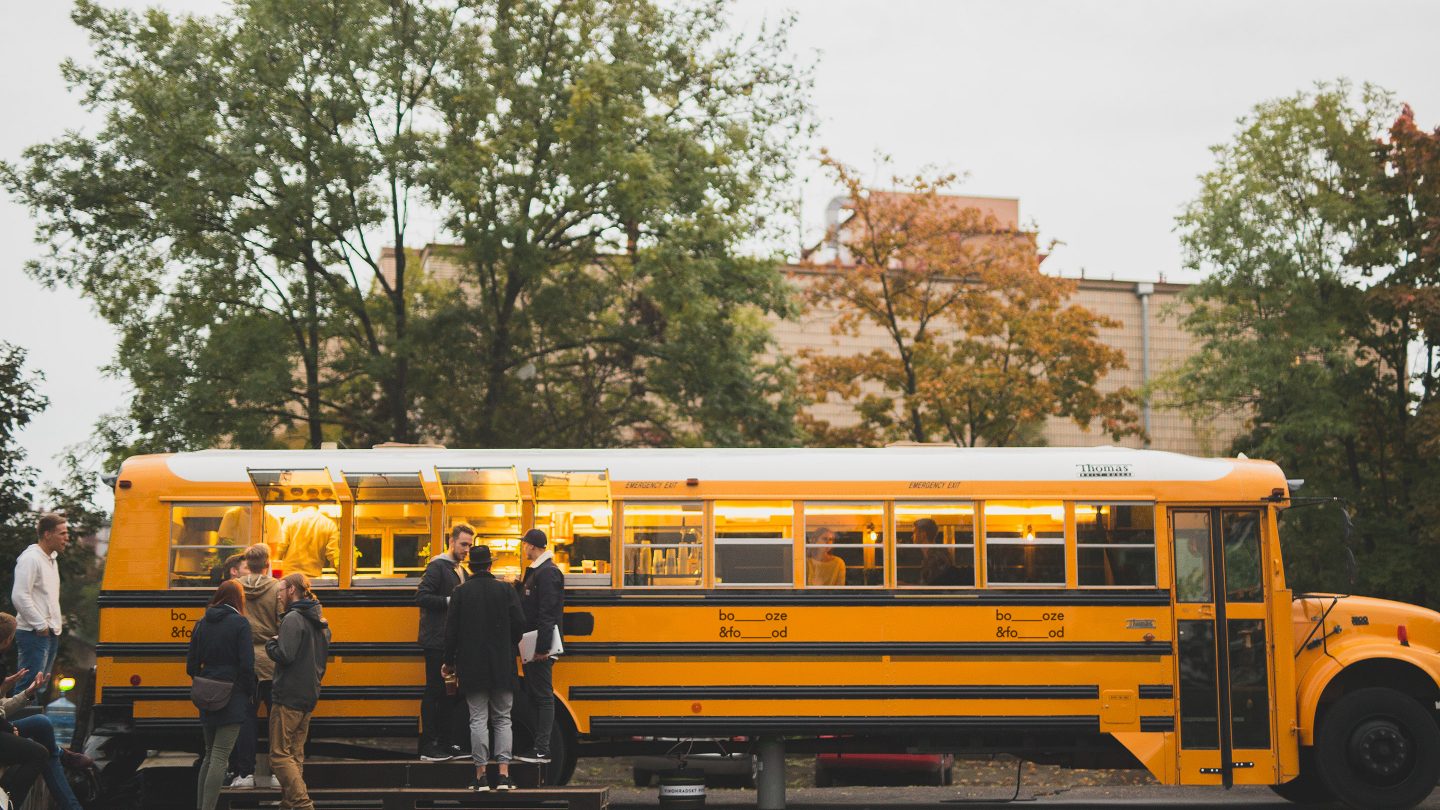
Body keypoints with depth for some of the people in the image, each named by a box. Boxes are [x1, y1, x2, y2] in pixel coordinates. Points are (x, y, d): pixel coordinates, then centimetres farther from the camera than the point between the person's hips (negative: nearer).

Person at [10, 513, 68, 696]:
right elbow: (20, 597, -20)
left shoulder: (51, 559, 16)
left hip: (50, 633, 9)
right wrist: (40, 625, -17)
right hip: (34, 634, -9)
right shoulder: (30, 558, -13)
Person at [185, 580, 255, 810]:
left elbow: (191, 664, 8)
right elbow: (247, 664, -13)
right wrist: (249, 693, -1)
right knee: (220, 757, -6)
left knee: (210, 755, 17)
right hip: (232, 697, -6)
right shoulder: (239, 623, -8)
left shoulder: (201, 624, 8)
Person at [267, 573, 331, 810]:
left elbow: (284, 655, -21)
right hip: (310, 694, 9)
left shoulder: (293, 619, -13)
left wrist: (270, 644, -4)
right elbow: (322, 656, 21)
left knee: (280, 755, -6)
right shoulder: (319, 621, 15)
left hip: (289, 697, -9)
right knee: (295, 754, 13)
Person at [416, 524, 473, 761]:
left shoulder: (462, 570, 17)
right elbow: (421, 596, -17)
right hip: (437, 642, -9)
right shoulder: (438, 566, -9)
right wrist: (449, 601, -21)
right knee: (434, 691, -4)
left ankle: (446, 742, 17)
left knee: (453, 693, 11)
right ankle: (428, 746, 0)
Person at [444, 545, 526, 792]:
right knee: (502, 719, 8)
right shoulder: (505, 590, -2)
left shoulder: (460, 593, -2)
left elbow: (451, 630, -3)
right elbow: (519, 623, -5)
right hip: (502, 667, 0)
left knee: (478, 720, 4)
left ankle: (481, 776, 3)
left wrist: (449, 661, 8)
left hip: (472, 665, 0)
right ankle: (504, 774, -1)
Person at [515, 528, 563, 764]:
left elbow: (548, 613, -22)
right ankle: (537, 744, 19)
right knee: (534, 694, 13)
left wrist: (542, 647, -24)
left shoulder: (548, 573, -15)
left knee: (543, 696, -6)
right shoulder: (535, 571, 16)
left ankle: (542, 750, -4)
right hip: (531, 646, 10)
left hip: (540, 647, -10)